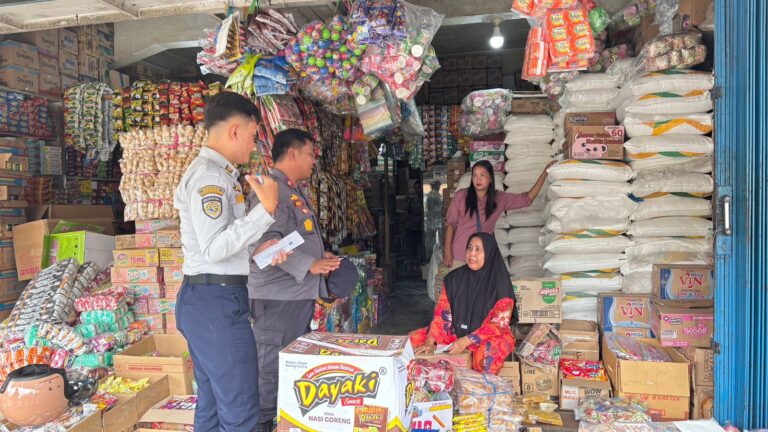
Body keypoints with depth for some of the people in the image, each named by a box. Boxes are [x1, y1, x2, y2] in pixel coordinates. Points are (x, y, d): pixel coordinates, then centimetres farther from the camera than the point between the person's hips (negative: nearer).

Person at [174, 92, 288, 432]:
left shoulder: (213, 172, 17)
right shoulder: (210, 175, -15)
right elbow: (214, 248, -23)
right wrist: (266, 209, -25)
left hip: (209, 300, 11)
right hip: (216, 302, -11)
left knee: (212, 403, 18)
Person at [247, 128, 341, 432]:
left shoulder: (294, 191, 17)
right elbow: (266, 240, -28)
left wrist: (321, 255, 14)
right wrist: (309, 265, -26)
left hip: (300, 293, 11)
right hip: (278, 296, -11)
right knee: (273, 365, -1)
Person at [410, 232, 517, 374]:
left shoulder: (500, 283, -13)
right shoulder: (454, 278, 0)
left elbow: (498, 323, -16)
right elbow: (442, 313, -1)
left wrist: (466, 341, -26)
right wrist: (429, 342, -15)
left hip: (490, 336, -4)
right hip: (456, 332, 4)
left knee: (488, 352, -38)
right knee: (414, 338, -10)